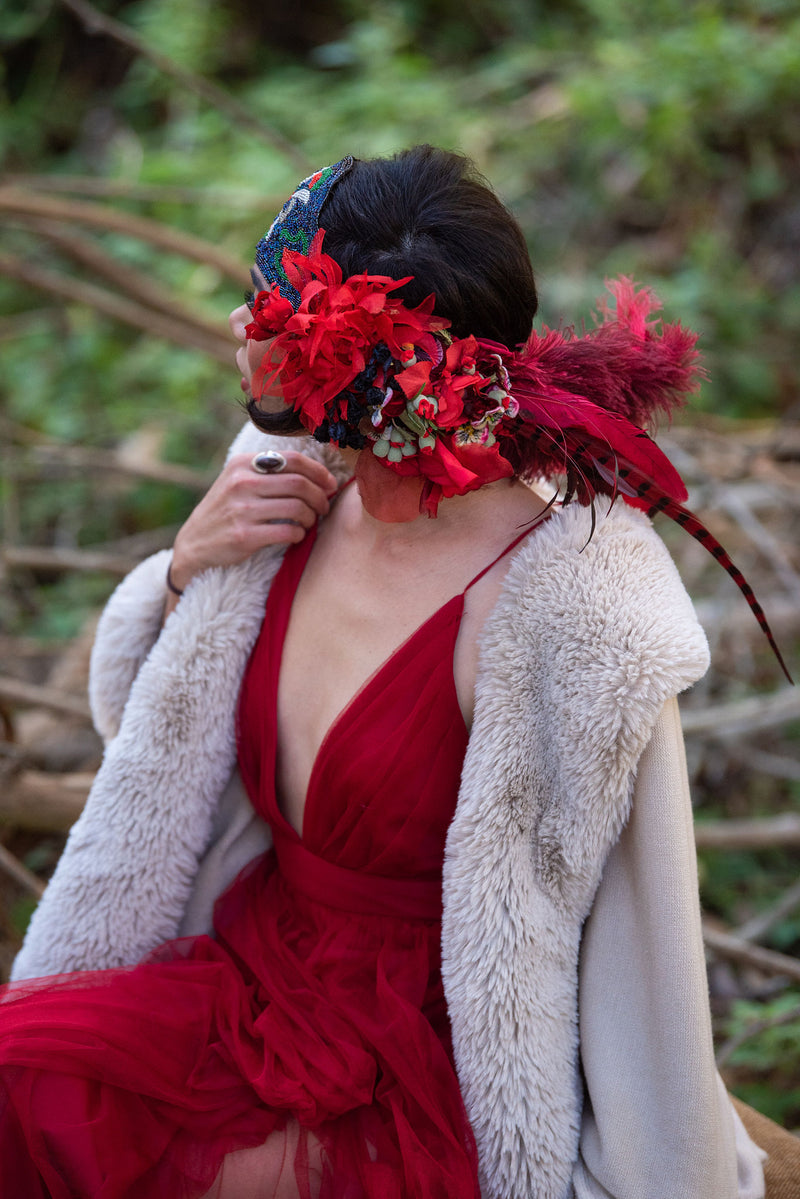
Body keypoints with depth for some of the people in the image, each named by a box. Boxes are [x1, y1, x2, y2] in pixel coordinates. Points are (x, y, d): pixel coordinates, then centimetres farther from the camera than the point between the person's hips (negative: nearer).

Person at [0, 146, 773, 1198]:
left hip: (427, 1091, -6)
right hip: (255, 976, 6)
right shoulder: (300, 491, -4)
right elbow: (139, 713, 13)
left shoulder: (561, 614, -24)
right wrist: (188, 573, -7)